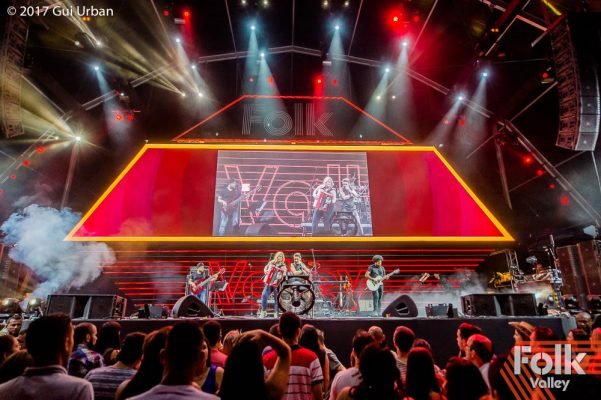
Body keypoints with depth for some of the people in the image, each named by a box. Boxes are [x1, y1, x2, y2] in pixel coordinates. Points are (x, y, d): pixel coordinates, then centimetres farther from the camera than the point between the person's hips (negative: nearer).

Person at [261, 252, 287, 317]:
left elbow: (284, 274, -10)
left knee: (276, 298, -5)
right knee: (264, 295, -10)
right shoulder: (271, 262, 10)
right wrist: (266, 271, 1)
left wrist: (280, 276, -30)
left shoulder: (283, 266, 0)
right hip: (268, 282, 3)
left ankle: (276, 313, 4)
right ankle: (263, 311, 3)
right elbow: (265, 268, 22)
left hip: (277, 284, -3)